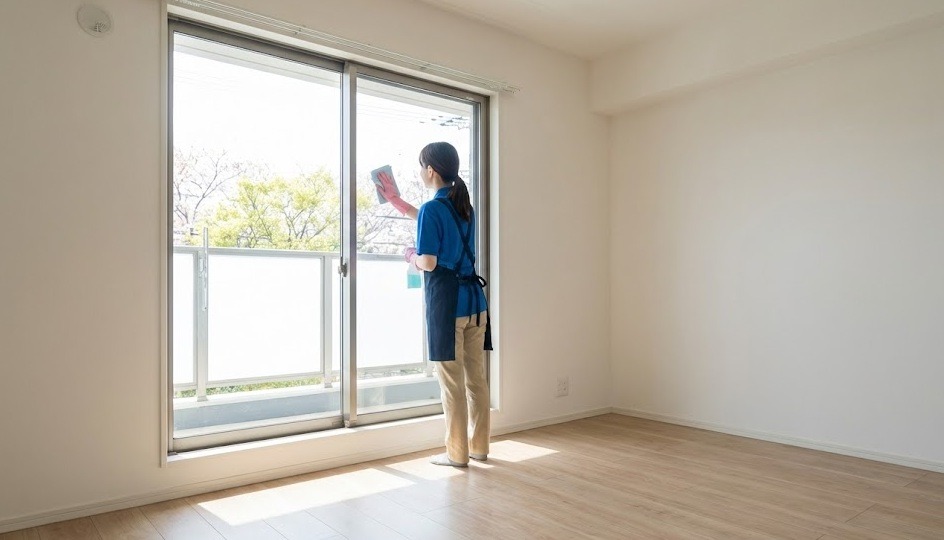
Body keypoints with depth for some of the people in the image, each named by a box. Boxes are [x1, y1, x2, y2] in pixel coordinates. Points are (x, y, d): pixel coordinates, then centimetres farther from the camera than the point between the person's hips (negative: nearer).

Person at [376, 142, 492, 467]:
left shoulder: (432, 209, -11)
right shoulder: (464, 206, 13)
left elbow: (428, 263, -16)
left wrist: (410, 257, 7)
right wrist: (396, 200, 40)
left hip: (446, 301, -7)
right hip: (474, 297, 8)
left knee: (452, 382, 3)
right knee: (476, 378, 12)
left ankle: (457, 453, 14)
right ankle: (479, 447, 23)